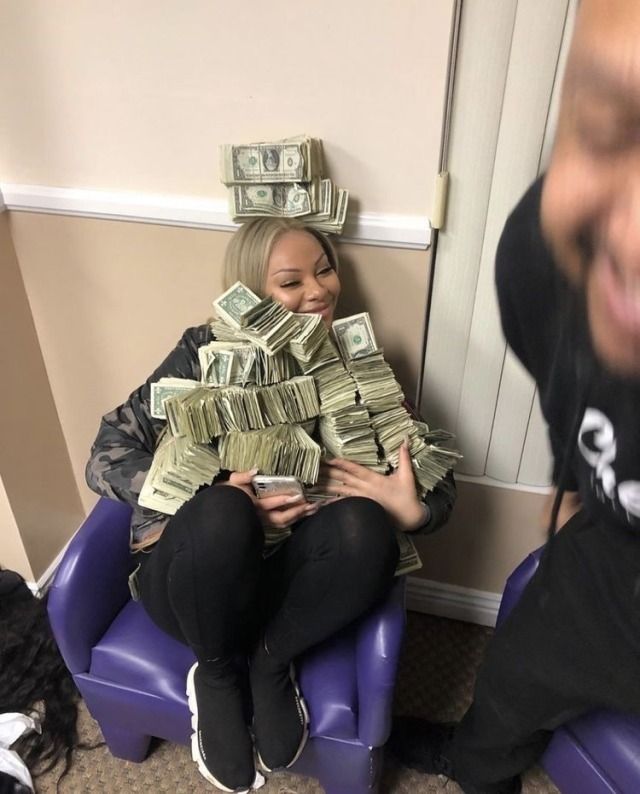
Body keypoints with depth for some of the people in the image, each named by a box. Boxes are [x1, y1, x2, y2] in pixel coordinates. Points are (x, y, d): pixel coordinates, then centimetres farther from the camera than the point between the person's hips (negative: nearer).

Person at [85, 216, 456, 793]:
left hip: (292, 573, 1)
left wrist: (413, 510, -24)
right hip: (195, 572, 0)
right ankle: (216, 673, -3)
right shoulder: (207, 351, -4)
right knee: (220, 513, -35)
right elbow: (106, 455, -10)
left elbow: (438, 480, 1)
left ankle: (271, 663, -3)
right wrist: (215, 504, -26)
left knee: (363, 524, -30)